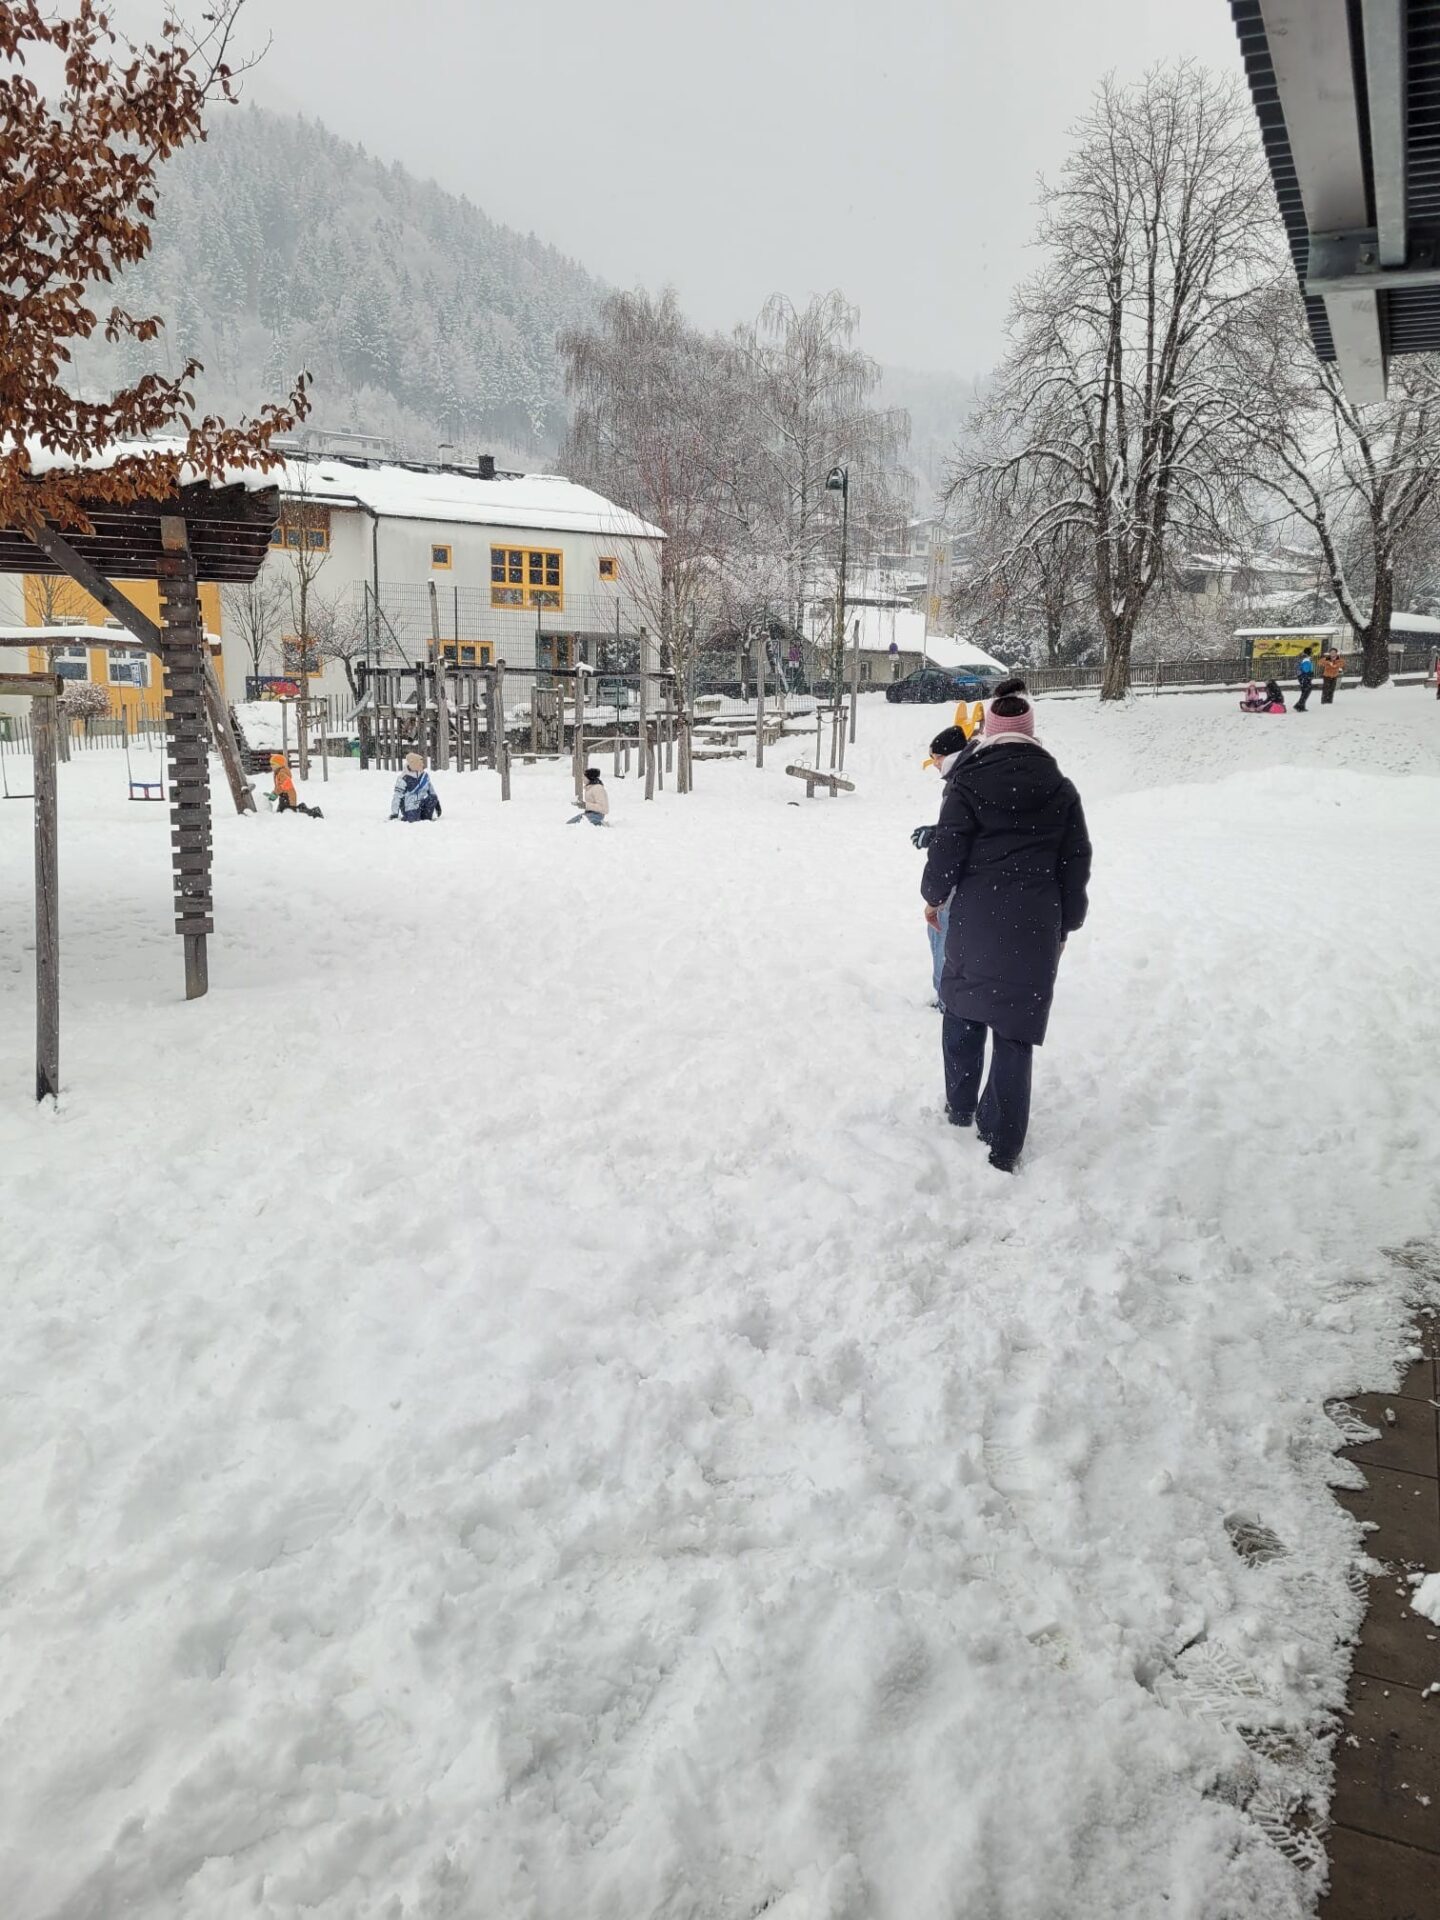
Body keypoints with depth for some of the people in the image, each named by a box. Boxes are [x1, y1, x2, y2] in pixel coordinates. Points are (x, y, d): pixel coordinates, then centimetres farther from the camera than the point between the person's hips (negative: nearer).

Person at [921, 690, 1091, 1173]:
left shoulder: (968, 782, -5)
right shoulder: (1061, 790, 5)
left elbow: (946, 852, -7)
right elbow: (1077, 865, 7)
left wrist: (934, 896, 12)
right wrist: (1066, 925, 18)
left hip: (975, 922, -1)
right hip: (1036, 930, 1)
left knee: (964, 1013, 20)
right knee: (1015, 1033, 3)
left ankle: (960, 1111, 32)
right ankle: (1001, 1147, 4)